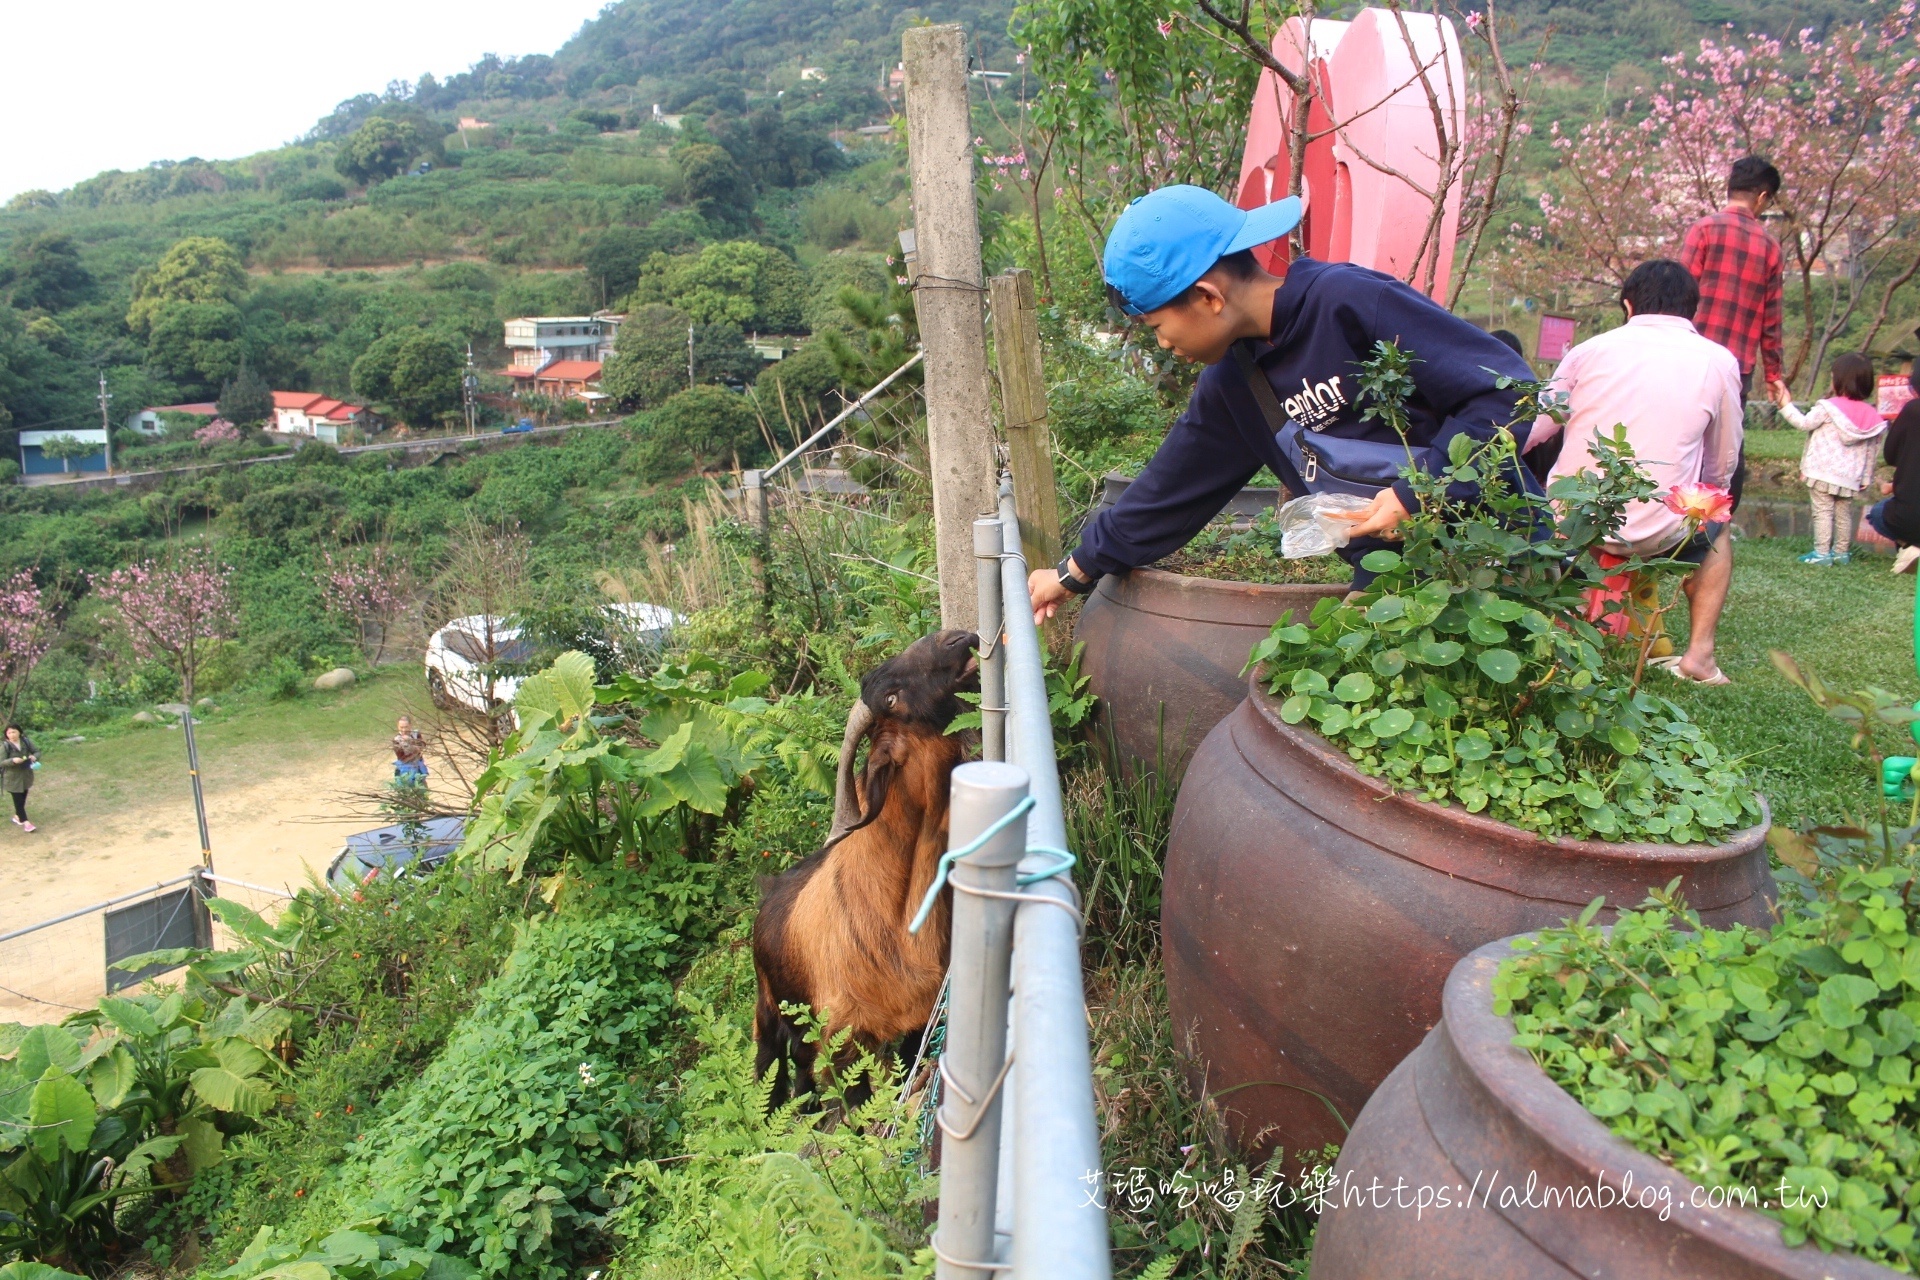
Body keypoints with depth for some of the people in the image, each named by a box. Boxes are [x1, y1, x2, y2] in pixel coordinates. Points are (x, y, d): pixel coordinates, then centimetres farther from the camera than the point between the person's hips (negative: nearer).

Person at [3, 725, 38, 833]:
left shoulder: (25, 742, -2)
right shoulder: (4, 746, -13)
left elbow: (37, 752, 6)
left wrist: (34, 756, -17)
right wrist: (13, 760, -32)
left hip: (26, 775, 5)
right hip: (12, 777, -5)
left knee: (22, 798, 16)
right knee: (18, 799, -3)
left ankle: (17, 817, 36)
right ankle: (25, 822, 1)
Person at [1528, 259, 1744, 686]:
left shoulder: (1590, 350, 6)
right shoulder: (1718, 361, 4)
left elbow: (1530, 435, 6)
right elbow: (1723, 467, 11)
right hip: (1657, 531, -1)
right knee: (1717, 529, 33)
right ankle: (1699, 653, 18)